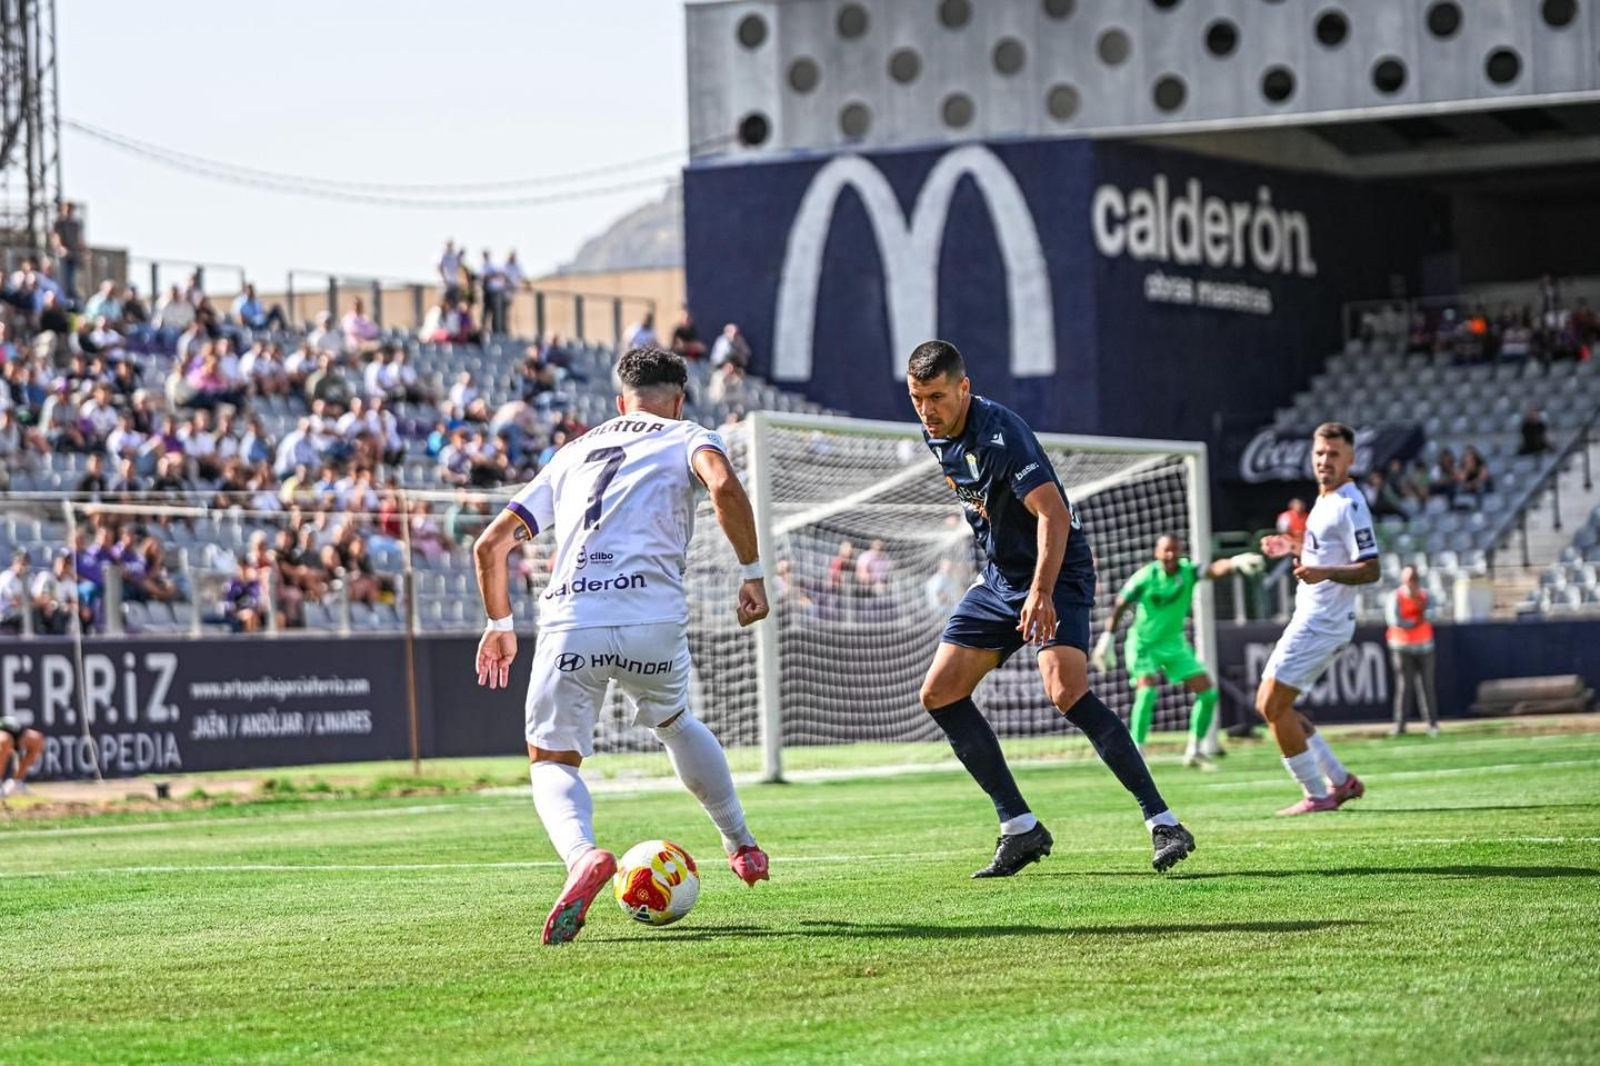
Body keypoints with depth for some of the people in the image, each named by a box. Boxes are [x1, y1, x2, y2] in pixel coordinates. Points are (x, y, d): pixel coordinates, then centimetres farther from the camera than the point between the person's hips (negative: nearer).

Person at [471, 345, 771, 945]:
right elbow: (723, 485, -9)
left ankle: (583, 855, -20)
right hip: (653, 619, -1)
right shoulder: (686, 438, 17)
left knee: (551, 762, 11)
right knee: (675, 723, 30)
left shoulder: (574, 453, 27)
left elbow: (491, 543, 26)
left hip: (569, 623, 1)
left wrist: (499, 623, 38)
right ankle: (742, 846, 36)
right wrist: (752, 573, -3)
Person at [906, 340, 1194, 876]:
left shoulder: (998, 433, -23)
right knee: (939, 694, 0)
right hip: (1000, 577, 9)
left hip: (1056, 572, -9)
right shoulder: (936, 436, 4)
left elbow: (1053, 513, -31)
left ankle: (1163, 823, -22)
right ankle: (1020, 829, 6)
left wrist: (1041, 592, -41)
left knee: (1067, 692, -27)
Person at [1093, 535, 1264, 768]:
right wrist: (1108, 637, -6)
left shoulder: (1187, 571, -13)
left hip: (1174, 643, 4)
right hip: (1143, 643, -4)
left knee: (1208, 692, -1)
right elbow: (1120, 605, -7)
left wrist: (1235, 563, -54)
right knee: (1148, 690, -25)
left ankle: (1195, 751, 14)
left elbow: (1214, 570, -33)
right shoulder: (1145, 576, -18)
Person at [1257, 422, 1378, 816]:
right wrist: (1296, 548, 21)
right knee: (1269, 705, 13)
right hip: (1312, 618, 10)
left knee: (1274, 706, -8)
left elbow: (1370, 570, -22)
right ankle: (1340, 780, 16)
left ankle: (1317, 795, -1)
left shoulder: (1349, 506, -17)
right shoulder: (1326, 499, 14)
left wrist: (1324, 572, -36)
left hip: (1321, 622, -10)